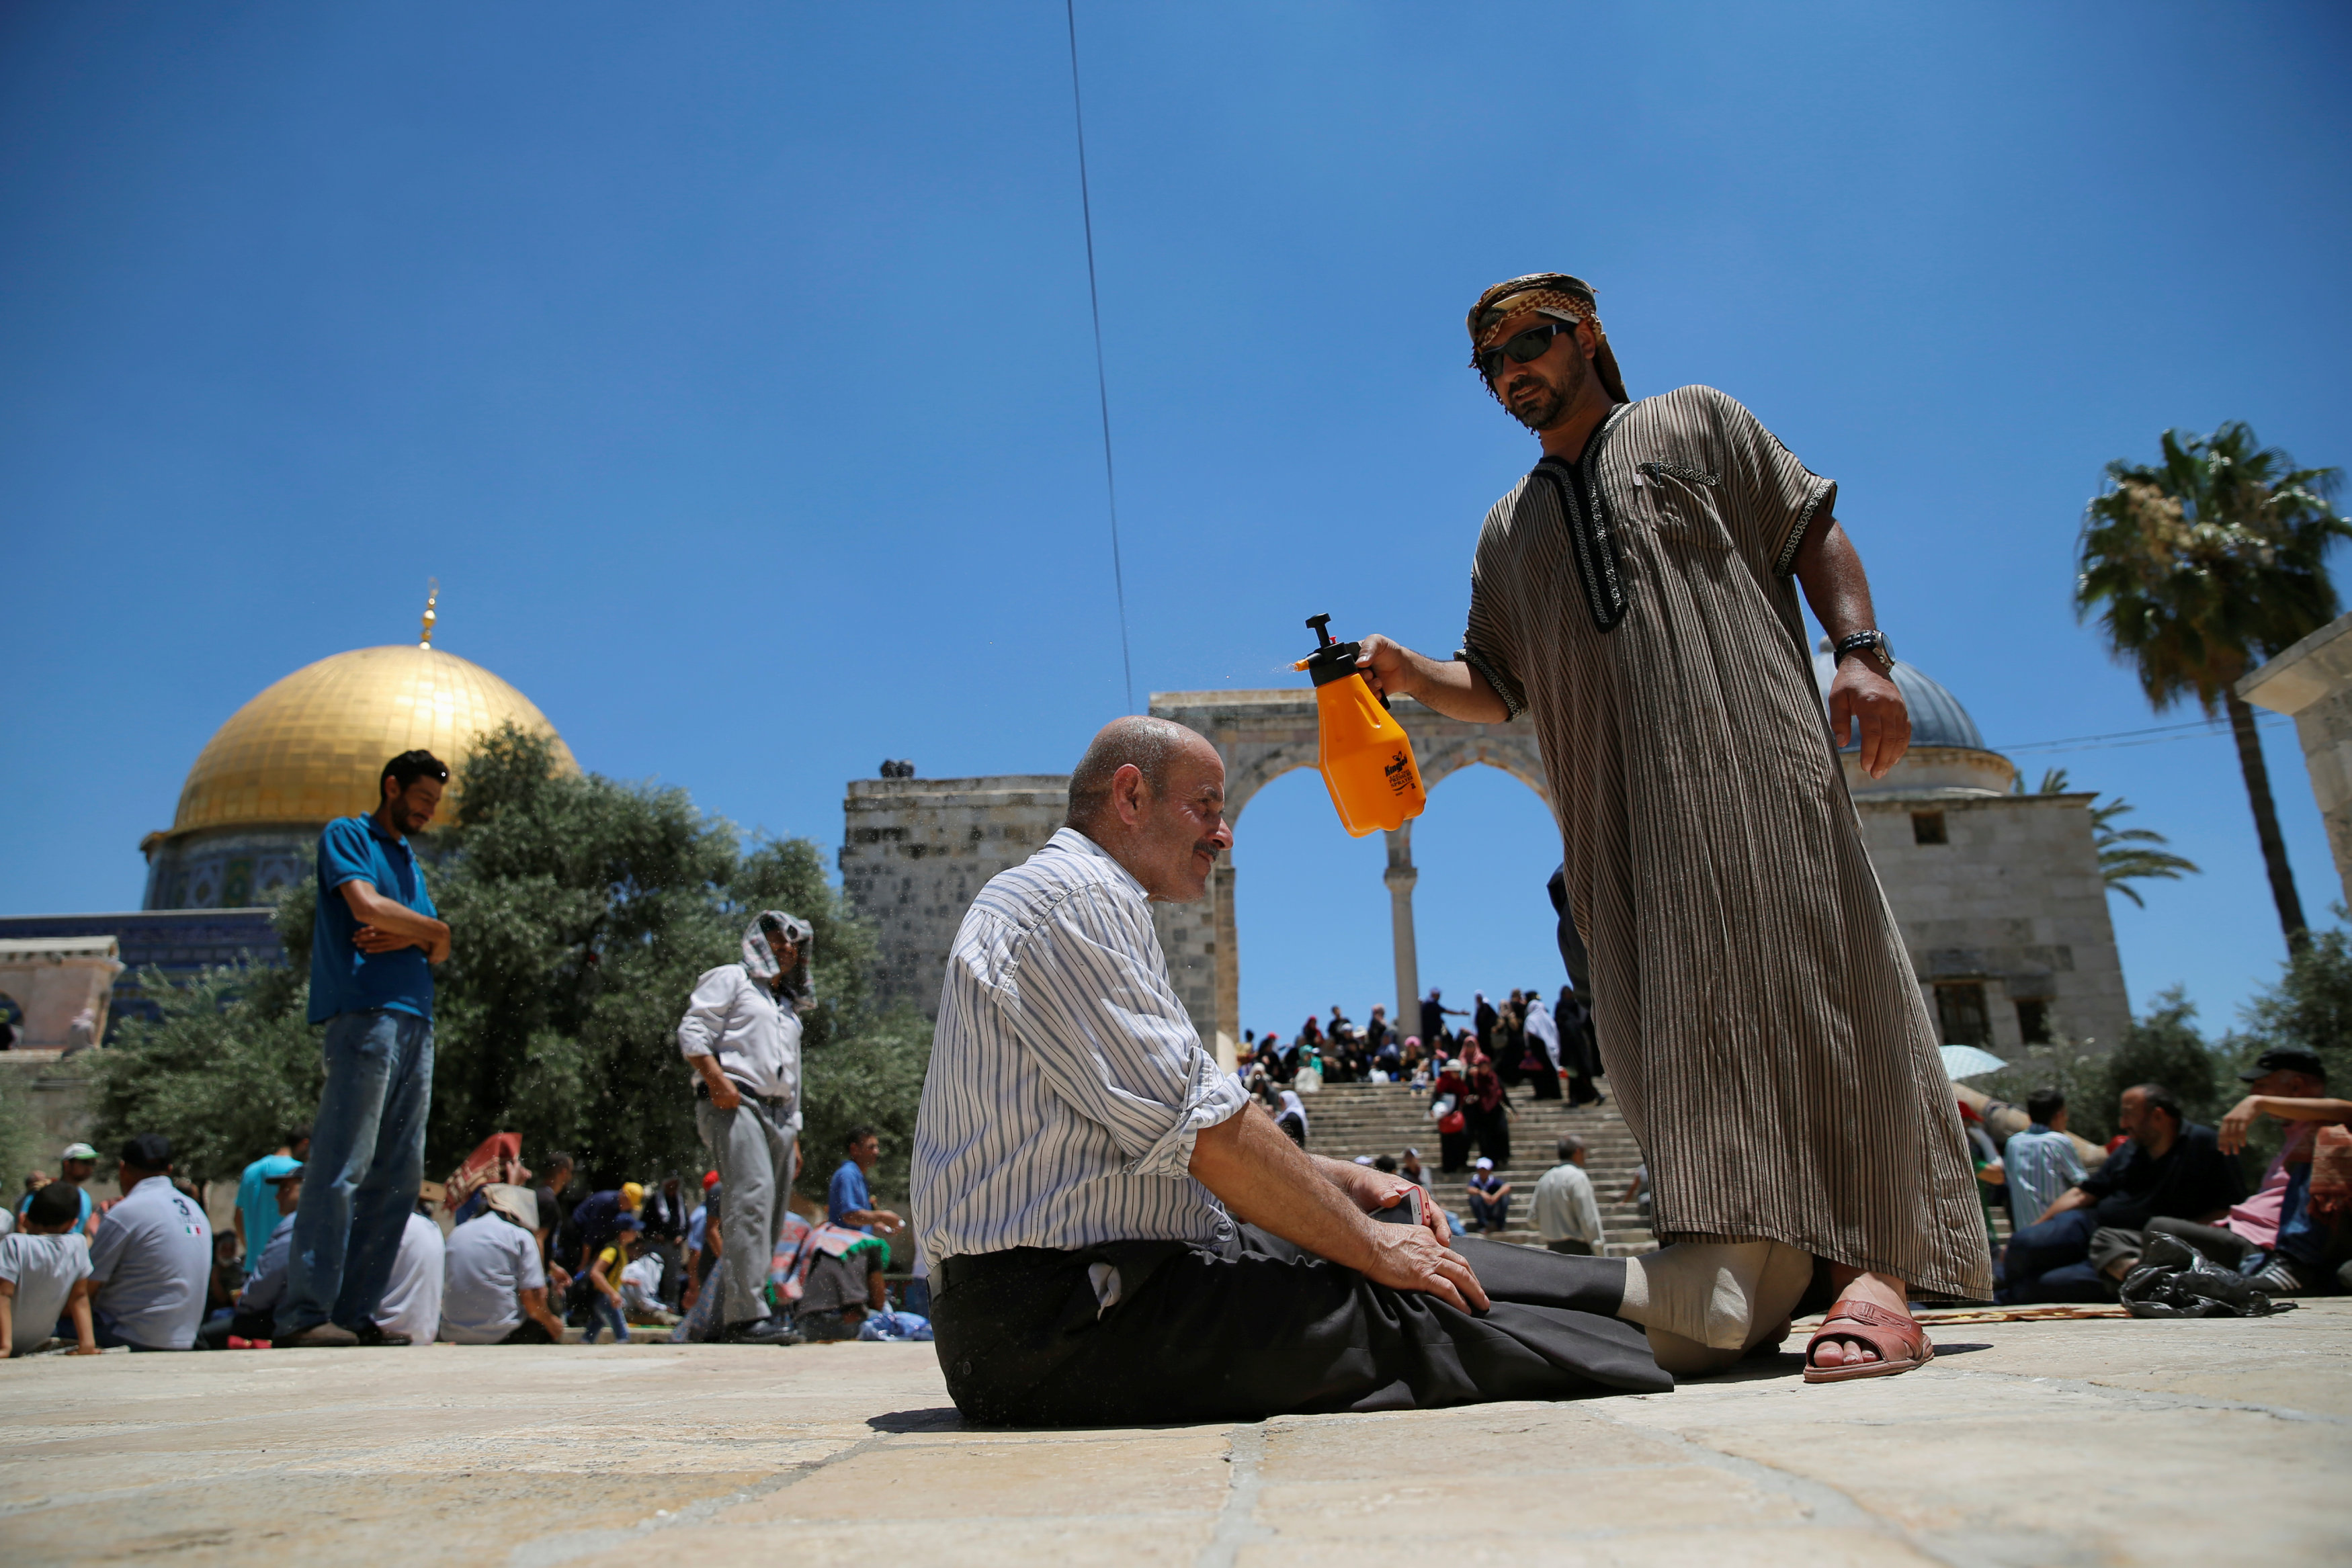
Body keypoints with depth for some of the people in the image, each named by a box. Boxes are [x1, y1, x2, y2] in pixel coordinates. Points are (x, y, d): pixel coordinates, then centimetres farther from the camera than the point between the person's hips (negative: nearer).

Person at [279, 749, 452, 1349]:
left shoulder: (409, 860, 27)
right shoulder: (347, 835, 5)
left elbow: (439, 948, 18)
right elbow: (367, 905, -13)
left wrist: (406, 938, -4)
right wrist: (431, 930, 3)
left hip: (416, 1025, 8)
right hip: (366, 1015, -8)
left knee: (399, 1178, 3)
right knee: (342, 1168, -13)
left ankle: (356, 1313, 6)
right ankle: (304, 1314, -12)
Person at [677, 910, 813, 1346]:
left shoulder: (789, 1007, 32)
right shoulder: (731, 979, 10)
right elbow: (692, 1031, -5)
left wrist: (794, 1137, 24)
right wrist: (716, 1079, -19)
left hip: (778, 1114, 8)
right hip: (735, 1105, -8)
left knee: (770, 1218, 2)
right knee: (754, 1196, -24)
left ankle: (727, 1315, 8)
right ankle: (747, 1314, -28)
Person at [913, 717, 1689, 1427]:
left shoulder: (1087, 898, 21)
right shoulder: (1073, 896, -14)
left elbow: (1182, 1127, 23)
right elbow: (1202, 1129, -19)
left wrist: (1341, 1178, 14)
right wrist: (1369, 1244, -9)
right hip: (1046, 1323, -10)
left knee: (1417, 1247, 7)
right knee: (1399, 1314, -14)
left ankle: (1648, 1288, 15)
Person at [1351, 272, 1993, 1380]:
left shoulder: (1694, 421, 19)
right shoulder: (1510, 528, 27)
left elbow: (1815, 530, 11)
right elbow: (1496, 686, 20)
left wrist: (1861, 652, -6)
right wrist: (1408, 674, -1)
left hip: (1749, 757, -4)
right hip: (1617, 809, 4)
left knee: (1806, 985, -14)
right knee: (1670, 1024, -4)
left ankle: (1876, 1268, -14)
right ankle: (1745, 1266, 0)